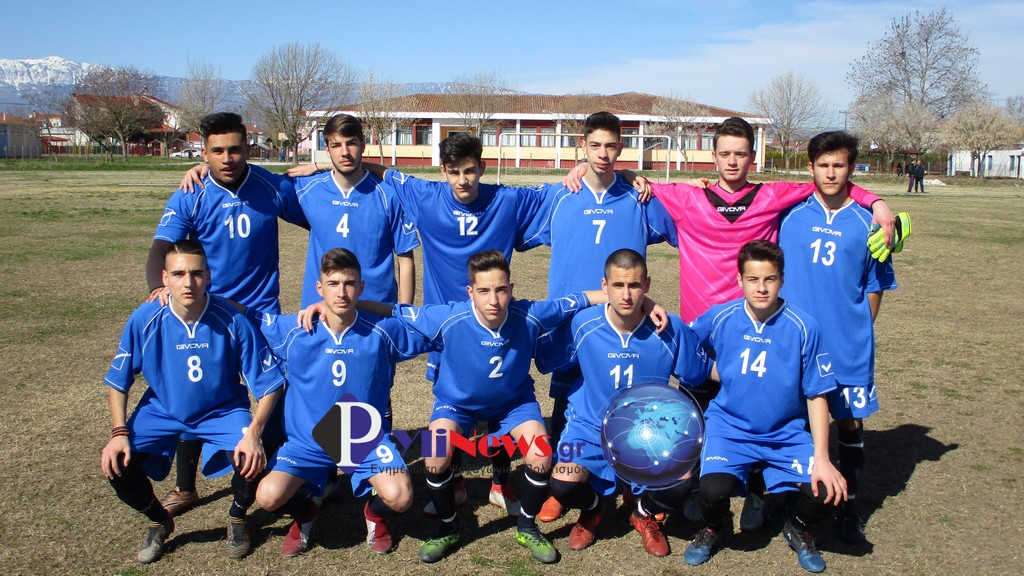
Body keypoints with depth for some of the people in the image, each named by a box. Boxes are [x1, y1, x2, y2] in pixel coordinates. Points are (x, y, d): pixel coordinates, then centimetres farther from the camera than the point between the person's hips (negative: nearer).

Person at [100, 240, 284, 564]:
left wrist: (253, 433, -29)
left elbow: (268, 384, -16)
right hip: (162, 412, 2)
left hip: (223, 412, -2)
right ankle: (159, 521, 16)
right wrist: (120, 433, -16)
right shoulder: (145, 319, -18)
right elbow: (118, 382, -4)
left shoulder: (233, 321, -23)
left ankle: (237, 517, 10)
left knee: (251, 461, -28)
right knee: (117, 465, -19)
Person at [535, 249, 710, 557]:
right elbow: (543, 360, 2)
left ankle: (644, 513, 17)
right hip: (591, 428, 0)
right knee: (563, 485, -25)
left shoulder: (671, 329, -14)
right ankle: (592, 509, 17)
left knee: (681, 484, -23)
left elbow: (701, 372, 0)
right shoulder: (582, 324, -14)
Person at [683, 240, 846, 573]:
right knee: (713, 490, -27)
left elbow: (816, 396, -5)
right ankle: (716, 527, 13)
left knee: (827, 493, -20)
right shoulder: (719, 318, -8)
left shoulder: (802, 327, -10)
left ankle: (797, 527, 18)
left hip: (787, 433, 1)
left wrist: (821, 458, -11)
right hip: (730, 428, 0)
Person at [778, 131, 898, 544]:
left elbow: (875, 286, 6)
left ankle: (849, 506, 21)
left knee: (850, 421, 6)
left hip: (849, 345, 0)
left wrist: (859, 332, 5)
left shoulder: (866, 223, -1)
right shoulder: (792, 217, 1)